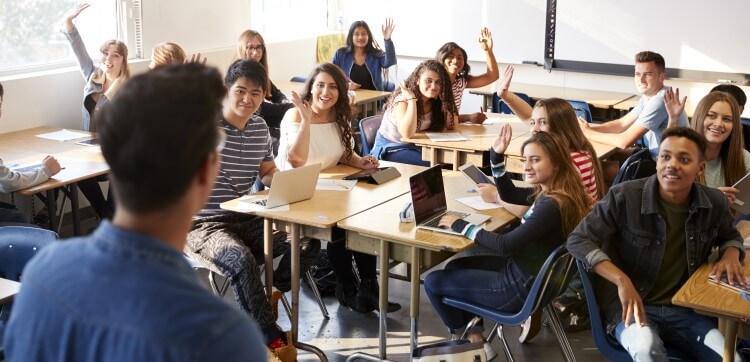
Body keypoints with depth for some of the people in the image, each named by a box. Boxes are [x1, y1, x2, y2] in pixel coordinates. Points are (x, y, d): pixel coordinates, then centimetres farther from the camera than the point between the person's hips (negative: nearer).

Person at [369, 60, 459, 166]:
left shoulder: (434, 101, -1)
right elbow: (407, 133, -34)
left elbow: (451, 125, -6)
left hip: (416, 147, 6)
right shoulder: (403, 100, -20)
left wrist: (444, 99, -15)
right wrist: (411, 100, -34)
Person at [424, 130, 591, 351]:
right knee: (455, 266, 24)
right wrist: (497, 156, 5)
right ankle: (474, 334, 23)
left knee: (433, 282, 2)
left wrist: (461, 226, -18)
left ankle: (461, 337, 26)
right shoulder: (548, 192, 0)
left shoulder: (552, 205, -29)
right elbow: (509, 194, 18)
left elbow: (505, 245, -29)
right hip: (524, 270, 10)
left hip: (522, 287, -10)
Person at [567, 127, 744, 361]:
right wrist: (622, 281, -22)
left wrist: (731, 255, -1)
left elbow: (730, 236, 25)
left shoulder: (715, 203, 1)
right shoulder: (625, 196, -13)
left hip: (687, 309, 5)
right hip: (630, 307, -4)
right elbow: (578, 240, -10)